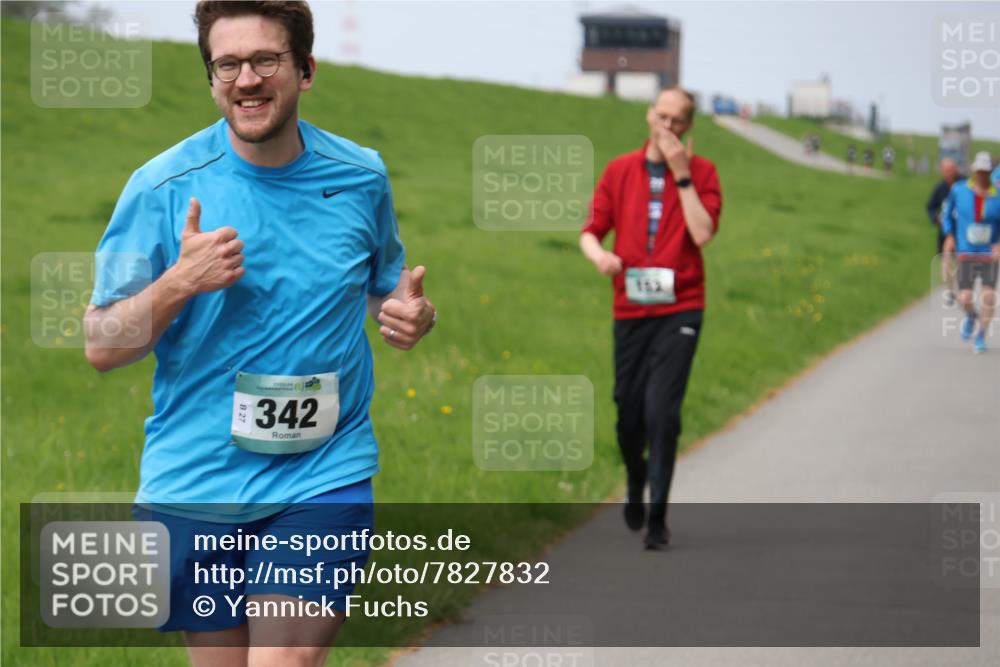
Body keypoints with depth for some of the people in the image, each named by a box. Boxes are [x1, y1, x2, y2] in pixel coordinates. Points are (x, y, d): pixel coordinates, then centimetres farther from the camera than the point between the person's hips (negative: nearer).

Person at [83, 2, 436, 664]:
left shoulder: (361, 176, 2)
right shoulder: (163, 187, -5)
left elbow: (386, 280, 21)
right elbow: (101, 346, -3)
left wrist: (410, 313, -3)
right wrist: (181, 282, -21)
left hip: (323, 477, 0)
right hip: (195, 480, 0)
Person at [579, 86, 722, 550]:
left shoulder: (701, 172, 2)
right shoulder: (619, 171, 8)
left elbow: (703, 233, -12)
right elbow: (591, 231, 7)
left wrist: (682, 174, -12)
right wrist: (599, 256, -15)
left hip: (679, 308, -2)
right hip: (630, 308, 3)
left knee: (662, 410, -13)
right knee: (629, 411, 5)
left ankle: (657, 516, -6)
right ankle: (636, 485, 35)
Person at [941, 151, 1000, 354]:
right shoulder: (958, 191, -3)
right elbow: (947, 214, 13)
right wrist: (949, 236, -1)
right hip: (966, 254, 1)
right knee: (965, 299, -6)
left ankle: (981, 337, 8)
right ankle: (971, 317, 32)